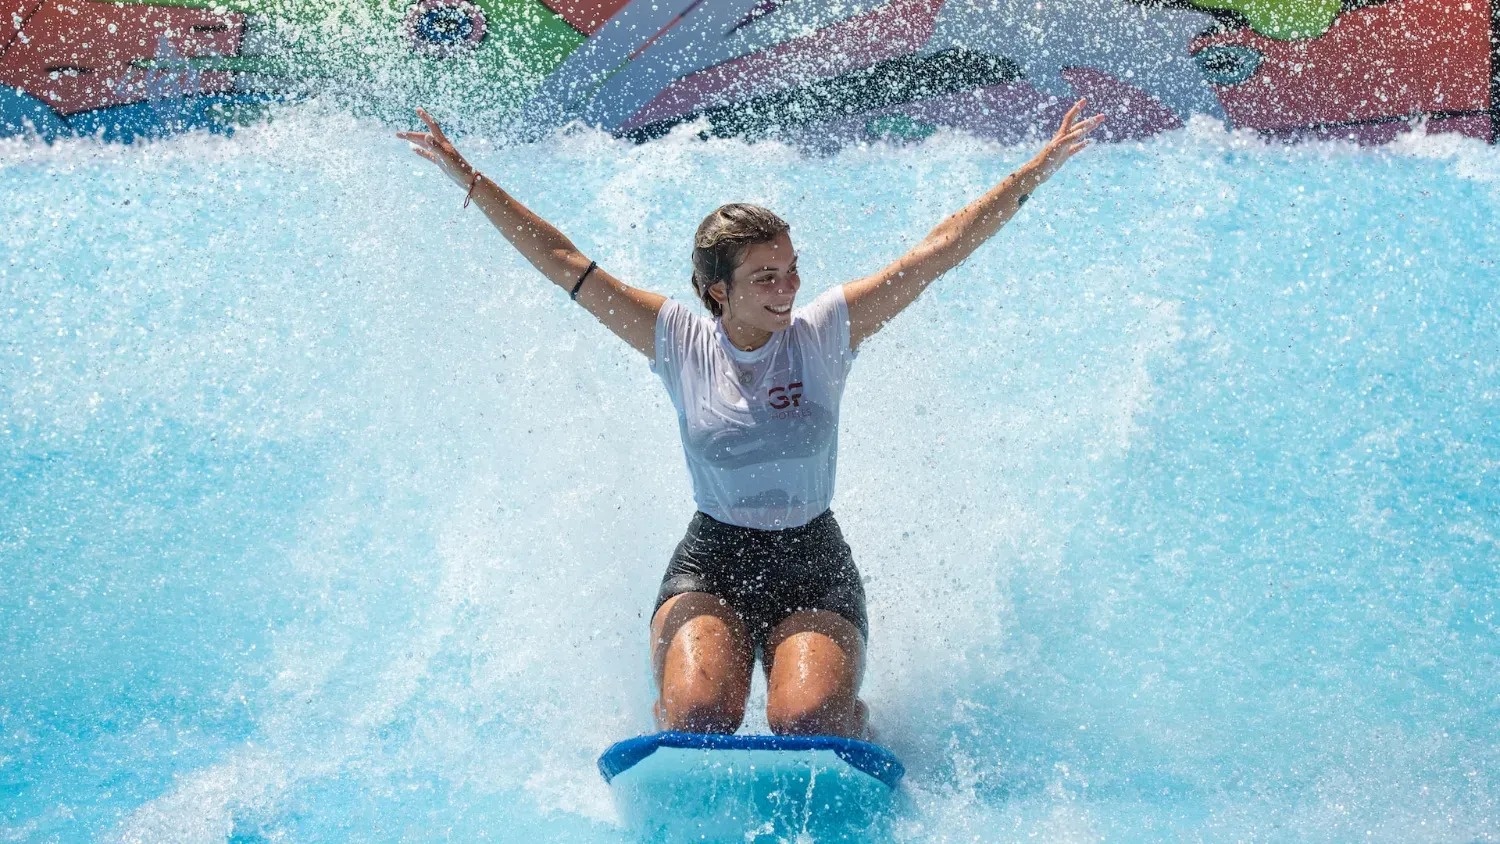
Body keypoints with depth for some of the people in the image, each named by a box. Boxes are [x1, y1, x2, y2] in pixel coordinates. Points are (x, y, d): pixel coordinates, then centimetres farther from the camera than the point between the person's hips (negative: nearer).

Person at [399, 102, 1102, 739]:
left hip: (815, 563, 0)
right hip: (710, 561, 0)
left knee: (808, 722, -24)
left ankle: (856, 721, 13)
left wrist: (1040, 168, -4)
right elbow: (562, 262, -2)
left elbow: (940, 250, -3)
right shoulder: (679, 342, -4)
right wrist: (464, 175, -3)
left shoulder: (825, 332, -4)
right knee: (696, 718, -25)